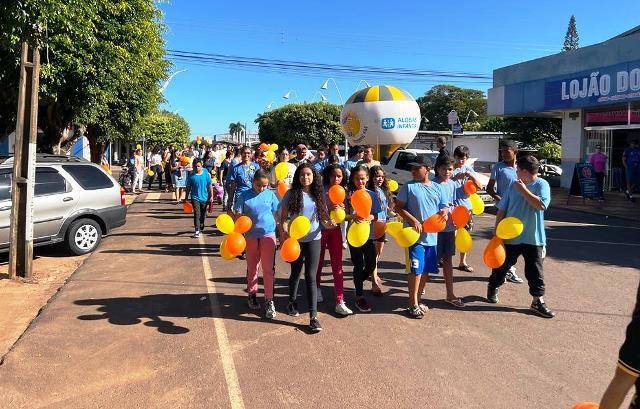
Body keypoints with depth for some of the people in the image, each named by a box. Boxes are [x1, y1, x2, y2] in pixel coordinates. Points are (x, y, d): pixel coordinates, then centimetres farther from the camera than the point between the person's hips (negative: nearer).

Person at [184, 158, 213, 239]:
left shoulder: (206, 174, -4)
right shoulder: (191, 176, -4)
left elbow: (210, 186, 2)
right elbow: (188, 188, 5)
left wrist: (211, 196, -2)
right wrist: (186, 198, 7)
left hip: (204, 198, 2)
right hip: (195, 198, -1)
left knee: (203, 214, 15)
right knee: (197, 214, -11)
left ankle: (201, 227, 38)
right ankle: (197, 231, -12)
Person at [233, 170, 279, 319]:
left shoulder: (270, 194, -1)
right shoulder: (245, 196, -4)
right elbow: (238, 215, -3)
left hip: (268, 235, 0)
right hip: (251, 236, 1)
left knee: (268, 269, -1)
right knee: (252, 268, 14)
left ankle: (269, 301, 5)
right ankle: (252, 295, 30)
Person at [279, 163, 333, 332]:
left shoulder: (318, 195, 4)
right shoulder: (291, 194, -5)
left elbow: (322, 215, 9)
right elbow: (283, 217, -3)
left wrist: (327, 222, -12)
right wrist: (284, 234, -18)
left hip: (313, 239, 1)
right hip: (295, 239, -1)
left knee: (311, 277, -4)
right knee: (296, 273, 15)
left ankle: (313, 316, -3)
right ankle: (292, 303, 41)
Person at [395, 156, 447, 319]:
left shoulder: (436, 188, 10)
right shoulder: (408, 187, -2)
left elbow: (443, 208, 15)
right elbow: (399, 207, -5)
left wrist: (443, 214, -8)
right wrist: (413, 220, -17)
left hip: (432, 236, 5)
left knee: (427, 270, 13)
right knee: (416, 270, -8)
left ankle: (418, 300, 28)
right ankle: (413, 305, 2)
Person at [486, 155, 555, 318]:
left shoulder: (542, 185, -6)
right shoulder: (514, 185, 3)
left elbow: (541, 205, -24)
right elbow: (502, 210, 6)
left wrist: (524, 190, -18)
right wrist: (497, 231, 3)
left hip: (533, 238, -3)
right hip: (510, 236, 3)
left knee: (535, 271, 3)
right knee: (502, 265, 17)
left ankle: (538, 301, 14)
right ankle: (493, 288, 39)